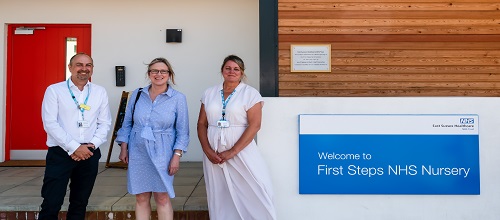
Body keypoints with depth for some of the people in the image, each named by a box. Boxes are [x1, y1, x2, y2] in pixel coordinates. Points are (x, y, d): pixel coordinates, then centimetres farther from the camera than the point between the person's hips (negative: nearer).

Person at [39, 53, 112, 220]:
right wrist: (74, 148, -14)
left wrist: (92, 144, -9)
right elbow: (50, 124, -8)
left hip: (90, 154, 3)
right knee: (51, 204, -3)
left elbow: (105, 123, 7)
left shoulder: (100, 92, 7)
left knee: (80, 203, 14)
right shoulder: (54, 90, -1)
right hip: (60, 153, -3)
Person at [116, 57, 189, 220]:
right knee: (141, 198, 9)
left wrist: (177, 156, -9)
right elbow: (127, 124, 12)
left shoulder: (178, 98, -3)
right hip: (137, 153, 3)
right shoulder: (137, 95, 5)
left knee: (162, 198, 1)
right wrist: (124, 148, 6)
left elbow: (182, 131, -3)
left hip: (162, 154, -2)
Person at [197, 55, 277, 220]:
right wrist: (207, 151, -5)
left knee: (254, 194, -6)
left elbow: (254, 125, -10)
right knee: (219, 197, 9)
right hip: (214, 154, 3)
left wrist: (232, 152, -15)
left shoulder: (250, 93, -1)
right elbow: (201, 124, 9)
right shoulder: (209, 93, 10)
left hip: (241, 152, -3)